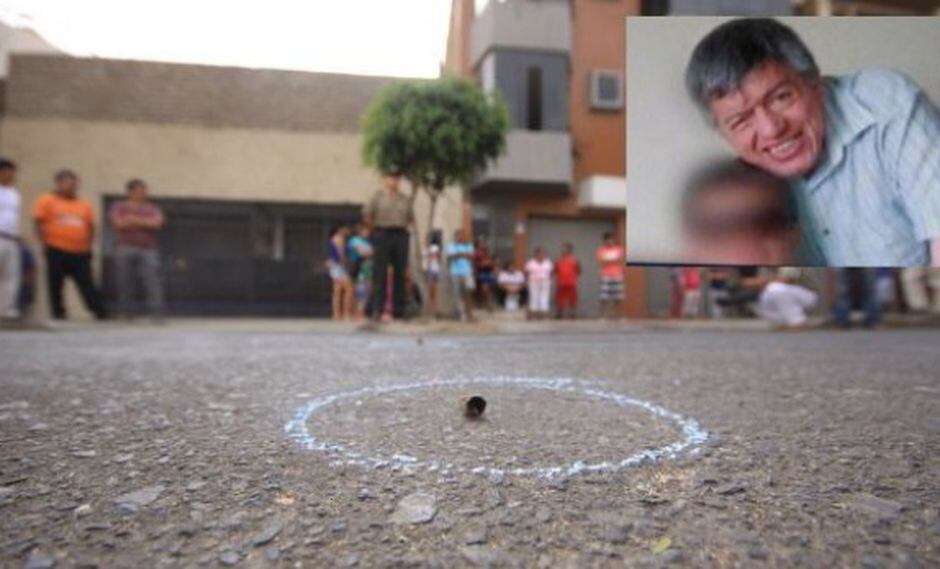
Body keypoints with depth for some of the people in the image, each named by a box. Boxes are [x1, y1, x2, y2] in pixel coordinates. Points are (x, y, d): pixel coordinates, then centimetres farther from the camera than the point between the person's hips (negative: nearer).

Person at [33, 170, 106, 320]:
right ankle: (58, 315, 11)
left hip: (80, 253, 2)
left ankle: (101, 315, -3)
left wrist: (88, 246, 5)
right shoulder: (47, 200, 2)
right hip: (57, 251, -2)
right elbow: (39, 224, -1)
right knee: (55, 286, 3)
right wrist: (46, 244, -8)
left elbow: (90, 227, 15)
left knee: (88, 285, 0)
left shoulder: (84, 204, 11)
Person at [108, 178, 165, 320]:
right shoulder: (118, 207, 14)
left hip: (148, 250, 0)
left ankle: (157, 314, -17)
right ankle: (124, 313, 8)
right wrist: (145, 223, -5)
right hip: (125, 249, 0)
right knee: (124, 283, 0)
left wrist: (134, 220, -6)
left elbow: (157, 223, -4)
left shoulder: (152, 209, 16)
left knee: (152, 281, -12)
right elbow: (119, 223, -4)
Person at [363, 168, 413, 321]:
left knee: (400, 274, 2)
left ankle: (398, 310, 6)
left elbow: (411, 218, 22)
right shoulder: (378, 196, 5)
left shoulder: (405, 199, 15)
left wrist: (402, 228, 10)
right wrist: (375, 230, 4)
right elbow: (366, 214, 1)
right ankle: (377, 309, -6)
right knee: (381, 273, -7)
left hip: (401, 236, 4)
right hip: (383, 235, -4)